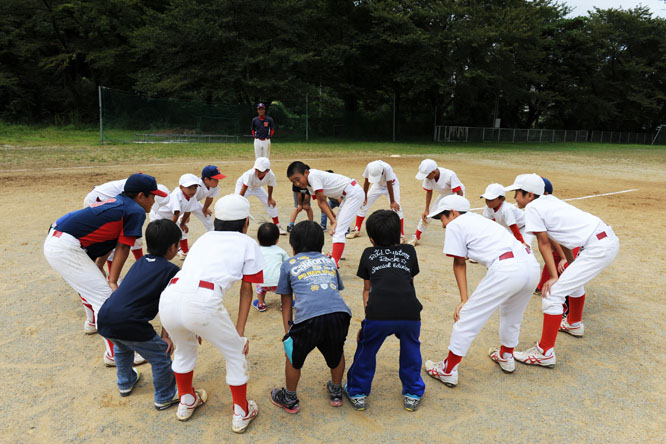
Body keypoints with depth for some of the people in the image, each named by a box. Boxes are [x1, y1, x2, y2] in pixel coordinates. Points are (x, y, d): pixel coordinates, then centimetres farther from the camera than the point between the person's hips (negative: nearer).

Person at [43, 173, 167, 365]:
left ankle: (93, 322, 56)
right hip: (66, 249, -11)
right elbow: (122, 248, -8)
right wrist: (113, 281, -3)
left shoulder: (117, 203, 18)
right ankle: (115, 354, -4)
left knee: (89, 283, 31)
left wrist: (98, 270, 27)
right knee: (105, 295, -9)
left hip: (54, 241, 11)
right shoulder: (136, 211, -9)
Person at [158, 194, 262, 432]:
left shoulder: (204, 238, 30)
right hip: (203, 303, -5)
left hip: (168, 298, 6)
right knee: (236, 353, 21)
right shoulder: (248, 243, 17)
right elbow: (246, 291, 16)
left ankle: (186, 401, 53)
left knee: (184, 348, 35)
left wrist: (194, 325, 40)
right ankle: (241, 413, 34)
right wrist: (240, 332, 20)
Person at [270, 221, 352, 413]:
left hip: (309, 317, -3)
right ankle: (336, 393, 48)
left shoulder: (288, 265, 21)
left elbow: (286, 305, 22)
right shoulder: (330, 262, 29)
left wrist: (288, 332, 26)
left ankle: (290, 399, 39)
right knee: (336, 352, 30)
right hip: (339, 312, 3)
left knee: (293, 354, 22)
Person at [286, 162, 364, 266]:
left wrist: (333, 221, -14)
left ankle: (334, 263, -16)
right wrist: (333, 219, 0)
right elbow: (322, 202, 4)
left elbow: (321, 202, -18)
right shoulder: (309, 183, 5)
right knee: (338, 225, 26)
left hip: (354, 193, -10)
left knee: (338, 230, -16)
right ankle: (337, 253, 44)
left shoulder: (313, 176, -22)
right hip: (347, 195, 10)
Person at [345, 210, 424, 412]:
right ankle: (413, 394, 38)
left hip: (378, 313, -1)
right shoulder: (409, 251, 23)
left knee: (366, 350, 23)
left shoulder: (368, 253, 21)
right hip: (409, 312, 1)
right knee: (410, 350, 28)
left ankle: (358, 393, 36)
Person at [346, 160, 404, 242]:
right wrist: (365, 198, -8)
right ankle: (356, 230, 12)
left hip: (392, 184, -3)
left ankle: (401, 234, -6)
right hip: (378, 185, 3)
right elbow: (366, 182, -16)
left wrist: (392, 201, -21)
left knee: (396, 207, -18)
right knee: (363, 204, -1)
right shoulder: (369, 167, -30)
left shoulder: (387, 168, -39)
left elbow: (389, 186, -30)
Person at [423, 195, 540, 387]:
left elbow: (459, 263, 8)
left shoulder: (455, 225, 8)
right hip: (532, 264, 9)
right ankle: (506, 357, 51)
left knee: (467, 316, 4)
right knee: (511, 315, 31)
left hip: (506, 269, -9)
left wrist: (464, 300, 9)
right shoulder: (478, 219, 31)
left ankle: (448, 371, 13)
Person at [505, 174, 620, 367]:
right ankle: (574, 324, 55)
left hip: (599, 248, -10)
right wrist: (570, 263, 26)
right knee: (573, 278, 33)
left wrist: (554, 277, -3)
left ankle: (545, 353, -4)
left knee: (552, 293, -10)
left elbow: (544, 244, -6)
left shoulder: (532, 208, -7)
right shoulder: (549, 200, 18)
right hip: (610, 239, 10)